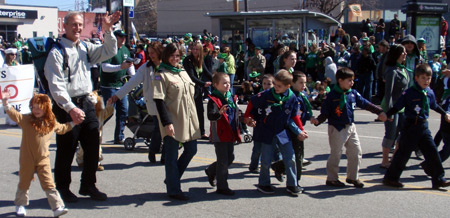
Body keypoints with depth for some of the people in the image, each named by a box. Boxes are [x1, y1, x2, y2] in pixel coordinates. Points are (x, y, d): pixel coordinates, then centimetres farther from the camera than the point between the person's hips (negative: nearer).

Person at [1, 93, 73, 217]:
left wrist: (73, 123, 23)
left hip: (43, 160, 1)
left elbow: (62, 128, 24)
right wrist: (5, 102, -35)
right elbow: (13, 114, -22)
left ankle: (57, 207, -4)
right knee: (24, 183, 15)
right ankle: (20, 205, 35)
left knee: (49, 185, -4)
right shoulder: (26, 120, -7)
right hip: (27, 160, -1)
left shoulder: (51, 123, 4)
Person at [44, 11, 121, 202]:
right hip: (66, 106, -6)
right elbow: (56, 86, -17)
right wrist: (71, 108, -25)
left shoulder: (85, 48, 11)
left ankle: (88, 186, 25)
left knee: (93, 147, 10)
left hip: (86, 103, 7)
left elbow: (109, 52, 10)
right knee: (66, 150, 4)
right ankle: (62, 188, 22)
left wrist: (107, 30, -4)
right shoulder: (56, 52, -10)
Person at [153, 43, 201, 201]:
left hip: (188, 120, 8)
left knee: (191, 150, 12)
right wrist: (167, 123, -22)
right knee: (172, 156, 0)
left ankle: (171, 179, 28)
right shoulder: (161, 75, -7)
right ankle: (173, 190, 10)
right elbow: (159, 100, -15)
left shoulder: (183, 72, 16)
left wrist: (194, 119, 17)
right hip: (172, 122, -8)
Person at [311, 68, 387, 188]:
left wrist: (379, 112, 6)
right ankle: (331, 178, 16)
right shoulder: (332, 96, -12)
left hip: (350, 127, 6)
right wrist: (318, 120, -28)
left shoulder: (353, 94, 3)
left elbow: (365, 104, 9)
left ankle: (352, 177, 26)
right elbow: (325, 113, -11)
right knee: (335, 154, 2)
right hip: (337, 129, -6)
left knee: (356, 152, 10)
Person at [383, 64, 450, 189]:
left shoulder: (430, 93, 5)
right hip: (410, 127, -5)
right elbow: (397, 107, -11)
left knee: (432, 152, 5)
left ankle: (438, 180, 15)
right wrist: (386, 115, -20)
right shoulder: (409, 93, -13)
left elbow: (434, 106, 24)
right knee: (403, 153, 0)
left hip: (424, 127, 6)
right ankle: (390, 178, 12)